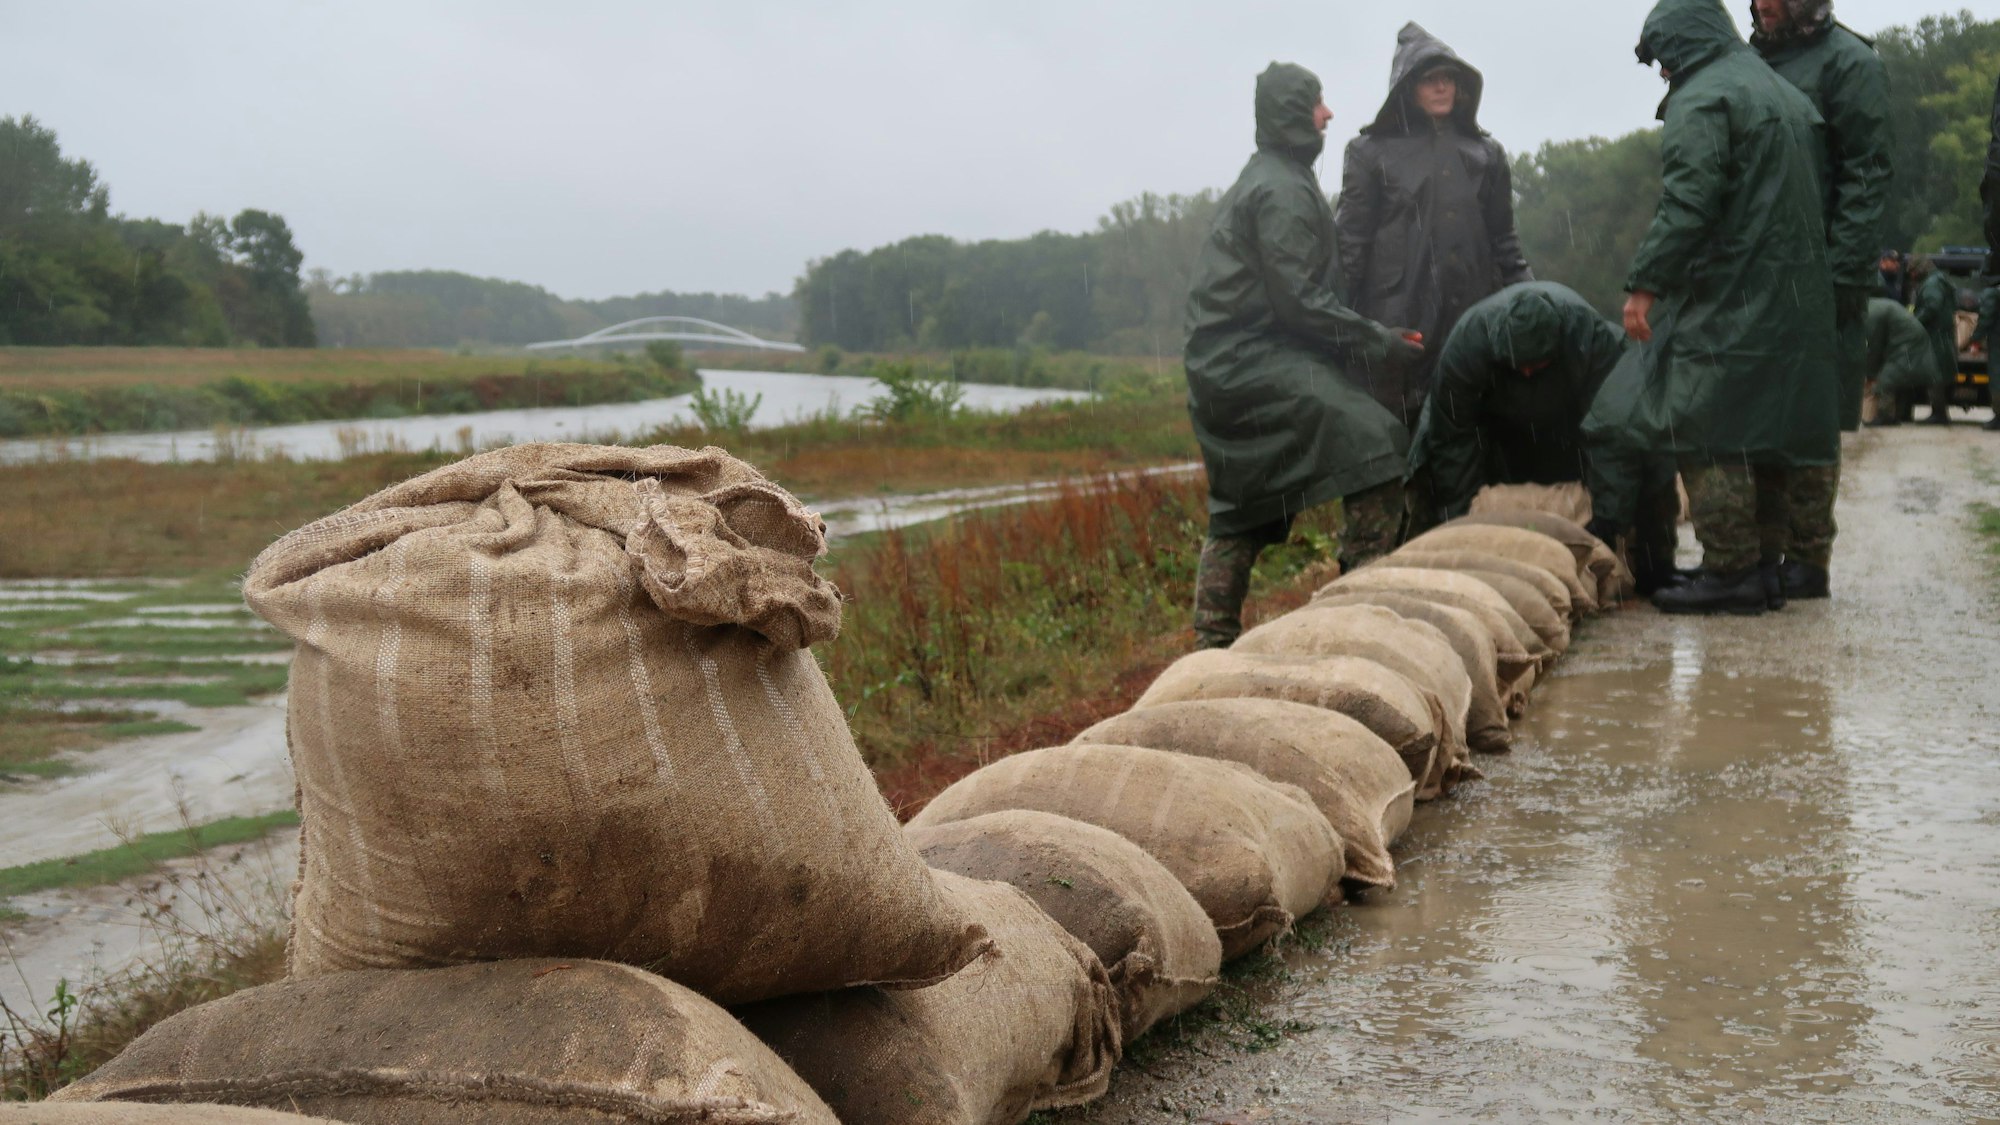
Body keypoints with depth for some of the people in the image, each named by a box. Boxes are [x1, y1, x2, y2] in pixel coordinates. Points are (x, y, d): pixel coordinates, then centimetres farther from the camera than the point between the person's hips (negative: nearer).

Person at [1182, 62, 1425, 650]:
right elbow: (1300, 302, -17)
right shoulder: (1283, 190, -11)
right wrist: (1381, 344, -11)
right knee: (1373, 440, -21)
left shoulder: (1266, 179, 22)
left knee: (1241, 513, 14)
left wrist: (1377, 335, 17)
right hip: (1252, 359, -11)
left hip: (1221, 367, 11)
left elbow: (1303, 291, 23)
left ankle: (1213, 641, 18)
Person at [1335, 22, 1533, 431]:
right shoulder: (1372, 152, 6)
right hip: (1398, 324, -3)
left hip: (1471, 321, 4)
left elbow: (1503, 239, 17)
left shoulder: (1486, 153, 17)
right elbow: (1350, 242, 1)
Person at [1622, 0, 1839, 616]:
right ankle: (1764, 565, 16)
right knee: (1763, 437, 13)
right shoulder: (1788, 96, 21)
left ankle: (1730, 572, -9)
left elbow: (1687, 205, -18)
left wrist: (1644, 283, -15)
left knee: (1707, 434, -7)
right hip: (1793, 302, 9)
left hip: (1725, 301, -9)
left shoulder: (1700, 100, -8)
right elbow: (1814, 196, 23)